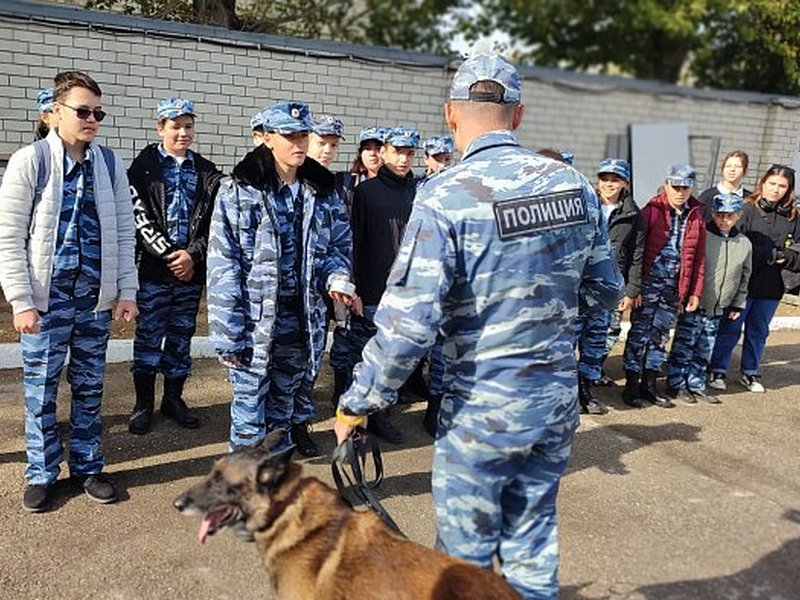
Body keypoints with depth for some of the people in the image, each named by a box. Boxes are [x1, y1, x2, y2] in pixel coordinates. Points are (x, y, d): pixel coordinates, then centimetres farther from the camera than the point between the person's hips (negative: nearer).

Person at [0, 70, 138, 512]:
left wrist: (126, 290, 3)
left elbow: (124, 233, 8)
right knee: (41, 389, 7)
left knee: (89, 388, 12)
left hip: (96, 297, 3)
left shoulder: (110, 164, 5)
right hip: (47, 298, -3)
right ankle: (41, 473, 24)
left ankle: (87, 467, 27)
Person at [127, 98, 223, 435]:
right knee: (149, 335, 3)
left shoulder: (207, 173, 10)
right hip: (153, 268, -3)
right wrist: (170, 255, -13)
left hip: (192, 269, 3)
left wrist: (192, 255, -10)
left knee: (182, 335, 10)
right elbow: (140, 217, -8)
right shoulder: (143, 166, 1)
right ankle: (144, 404, 14)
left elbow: (213, 221, 4)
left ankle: (174, 399, 23)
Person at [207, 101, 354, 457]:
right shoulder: (239, 190, -6)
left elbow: (339, 245, 15)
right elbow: (223, 264, -8)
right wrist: (229, 334, -12)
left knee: (291, 403, 17)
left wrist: (337, 278, -9)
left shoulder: (323, 191, 7)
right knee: (251, 410, 3)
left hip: (303, 322, 4)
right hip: (254, 323, -4)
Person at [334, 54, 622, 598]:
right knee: (533, 545, 23)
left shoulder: (445, 197, -18)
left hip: (482, 411, -5)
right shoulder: (573, 184, -2)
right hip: (559, 400, 6)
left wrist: (357, 405, -9)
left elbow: (407, 325, -23)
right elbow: (608, 291, 8)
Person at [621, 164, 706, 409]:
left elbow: (699, 257, 11)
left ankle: (649, 384, 22)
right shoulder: (652, 210, -5)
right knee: (640, 332, 0)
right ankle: (631, 385, 9)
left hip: (675, 287, 5)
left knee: (661, 334, 12)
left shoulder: (696, 216, 9)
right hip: (649, 282, -4)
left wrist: (695, 292, 8)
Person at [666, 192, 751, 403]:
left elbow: (745, 277, 16)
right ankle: (676, 384, 12)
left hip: (718, 311, 5)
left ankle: (696, 385, 24)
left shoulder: (744, 243, 7)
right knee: (683, 347, 1)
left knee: (704, 352, 13)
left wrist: (738, 304, 15)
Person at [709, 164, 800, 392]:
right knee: (730, 328, 6)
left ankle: (750, 372, 31)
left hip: (771, 287, 4)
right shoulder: (747, 209, -9)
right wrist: (771, 255, -16)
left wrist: (781, 257, -16)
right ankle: (717, 371, 19)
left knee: (758, 331, 16)